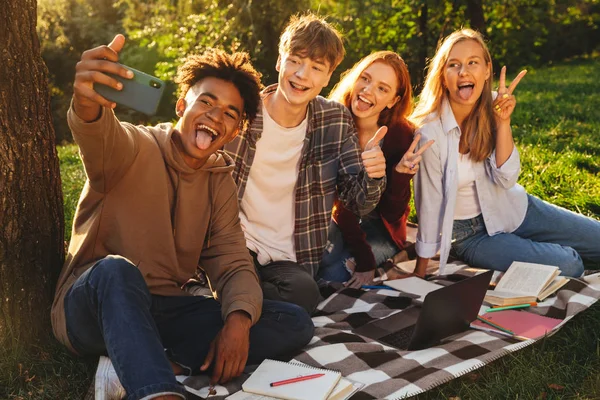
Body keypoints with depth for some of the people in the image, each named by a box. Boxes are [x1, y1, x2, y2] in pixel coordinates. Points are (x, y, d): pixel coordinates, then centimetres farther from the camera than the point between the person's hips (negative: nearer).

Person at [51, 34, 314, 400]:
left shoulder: (220, 183, 9)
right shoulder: (134, 148, -7)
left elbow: (233, 265, 1)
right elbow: (101, 135, -33)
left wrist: (239, 319, -20)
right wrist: (87, 102, -58)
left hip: (163, 313, 5)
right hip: (93, 307, -5)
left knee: (295, 324, -12)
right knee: (116, 269, -39)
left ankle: (139, 365, -23)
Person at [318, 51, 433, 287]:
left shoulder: (402, 134, -16)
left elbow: (393, 214, -13)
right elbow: (340, 197, -17)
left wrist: (401, 173, -32)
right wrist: (363, 258, -26)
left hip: (379, 228, -1)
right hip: (338, 218, 1)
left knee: (333, 274, -25)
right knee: (318, 258, -30)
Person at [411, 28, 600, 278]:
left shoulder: (491, 106, -10)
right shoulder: (429, 133, -25)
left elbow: (506, 179, -15)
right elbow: (429, 205, -17)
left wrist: (503, 122, -26)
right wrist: (420, 274, -11)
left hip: (512, 208, 5)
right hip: (470, 234, -5)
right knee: (567, 266, -18)